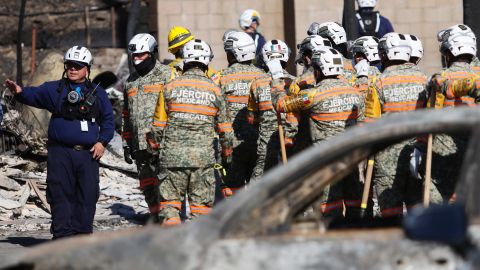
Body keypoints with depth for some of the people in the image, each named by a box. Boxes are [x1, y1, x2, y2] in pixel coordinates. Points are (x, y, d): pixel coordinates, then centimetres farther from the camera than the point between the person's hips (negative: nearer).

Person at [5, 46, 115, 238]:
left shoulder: (97, 94, 12)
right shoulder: (55, 89, 6)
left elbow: (108, 120, 15)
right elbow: (35, 95, -10)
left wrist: (102, 142, 1)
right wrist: (20, 92, -31)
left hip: (88, 153, 2)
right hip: (60, 152, -1)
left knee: (87, 194, 1)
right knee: (60, 194, -4)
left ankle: (83, 233, 9)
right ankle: (63, 234, 0)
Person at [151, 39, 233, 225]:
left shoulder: (170, 87, 0)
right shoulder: (214, 90, 3)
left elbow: (158, 124, 4)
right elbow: (225, 128, 9)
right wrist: (227, 155, 22)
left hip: (172, 154, 0)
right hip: (203, 157, 0)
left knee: (170, 200, 5)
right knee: (201, 203, 8)